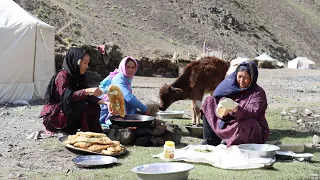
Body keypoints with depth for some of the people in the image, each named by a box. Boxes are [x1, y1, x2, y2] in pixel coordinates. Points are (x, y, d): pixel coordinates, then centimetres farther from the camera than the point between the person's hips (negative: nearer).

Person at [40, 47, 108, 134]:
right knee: (81, 105, -27)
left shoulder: (77, 76, 7)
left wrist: (103, 102, -13)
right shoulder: (62, 75, -18)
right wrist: (87, 91, -44)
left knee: (94, 107, -5)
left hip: (67, 111, 8)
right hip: (53, 116, -8)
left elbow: (87, 96, 3)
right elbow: (67, 97, -33)